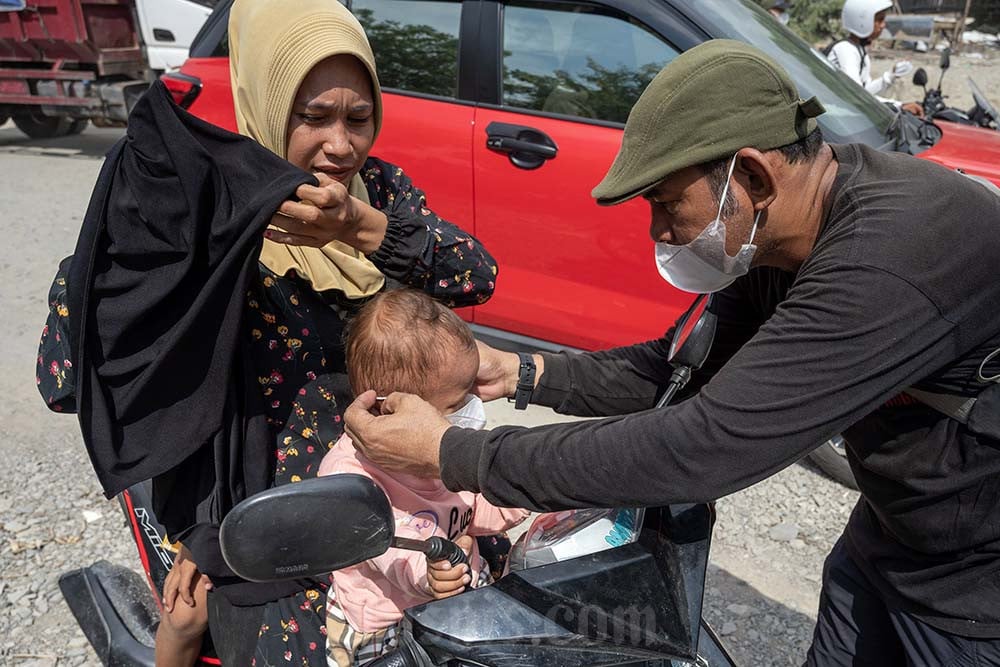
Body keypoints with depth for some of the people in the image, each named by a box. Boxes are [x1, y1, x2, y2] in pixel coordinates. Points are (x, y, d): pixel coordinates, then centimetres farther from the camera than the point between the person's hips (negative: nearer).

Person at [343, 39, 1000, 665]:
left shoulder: (898, 251, -36)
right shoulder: (774, 239, -9)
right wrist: (520, 372, -10)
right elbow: (684, 368, -1)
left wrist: (450, 453, -32)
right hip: (889, 538, 6)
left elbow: (700, 446, -39)